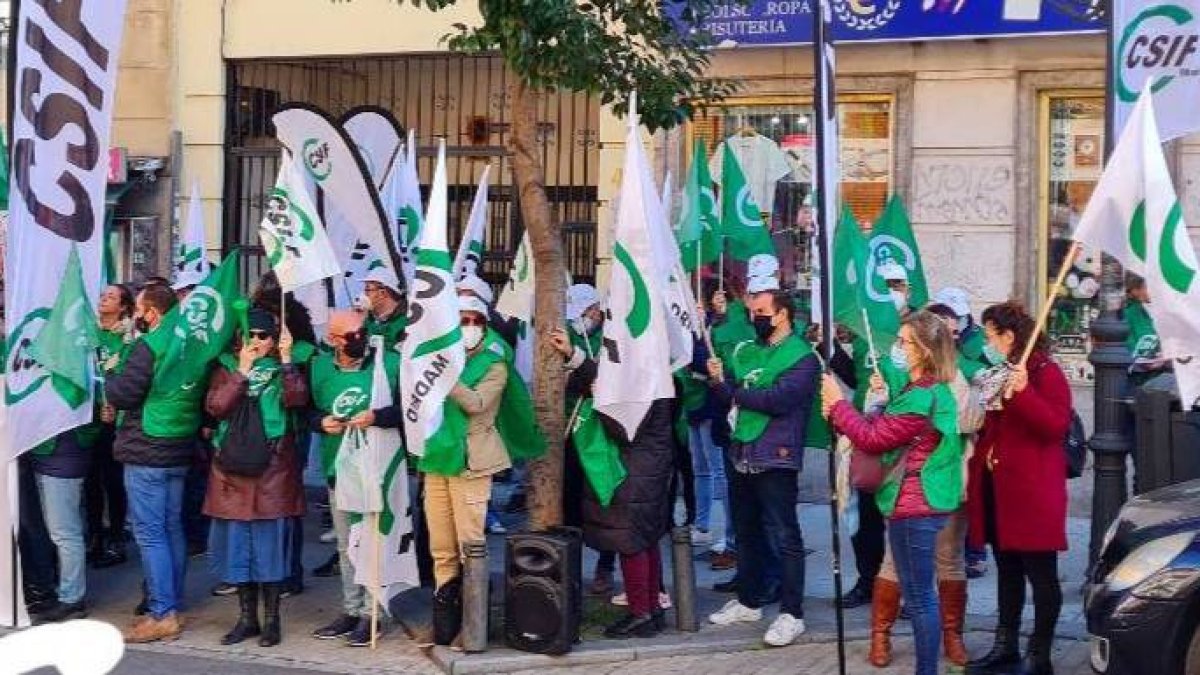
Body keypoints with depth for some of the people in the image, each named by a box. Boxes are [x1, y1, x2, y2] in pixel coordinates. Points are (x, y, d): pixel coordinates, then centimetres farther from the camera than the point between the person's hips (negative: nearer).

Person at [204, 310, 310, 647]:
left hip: (273, 470, -2)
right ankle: (247, 617, 17)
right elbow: (216, 407, -7)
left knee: (270, 543, 1)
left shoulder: (283, 370, 5)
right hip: (232, 469, 2)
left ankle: (271, 619, 10)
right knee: (236, 543, 6)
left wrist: (286, 358, -16)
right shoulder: (227, 368, 9)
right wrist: (242, 370, -9)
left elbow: (297, 399, -16)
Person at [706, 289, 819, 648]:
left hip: (775, 458, -7)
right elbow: (729, 396, 11)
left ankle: (791, 614, 1)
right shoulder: (745, 351, 15)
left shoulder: (802, 357, -8)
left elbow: (779, 399, -21)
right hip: (740, 454, 8)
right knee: (746, 532, 17)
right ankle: (748, 600, 30)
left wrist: (735, 391, -10)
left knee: (783, 537, -4)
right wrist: (718, 381, -11)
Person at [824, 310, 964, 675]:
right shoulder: (929, 391, 14)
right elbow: (881, 430, 13)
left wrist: (838, 403, -8)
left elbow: (871, 439, -18)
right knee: (920, 594, 16)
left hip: (914, 507, -11)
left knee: (918, 597, -3)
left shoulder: (923, 397, -20)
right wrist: (839, 414, 1)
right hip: (918, 504, 11)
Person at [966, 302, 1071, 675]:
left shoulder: (1046, 372, -9)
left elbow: (1056, 426, -21)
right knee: (1006, 571, 14)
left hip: (1031, 491, -9)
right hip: (996, 487, 9)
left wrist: (1023, 392, -30)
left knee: (1040, 573, -1)